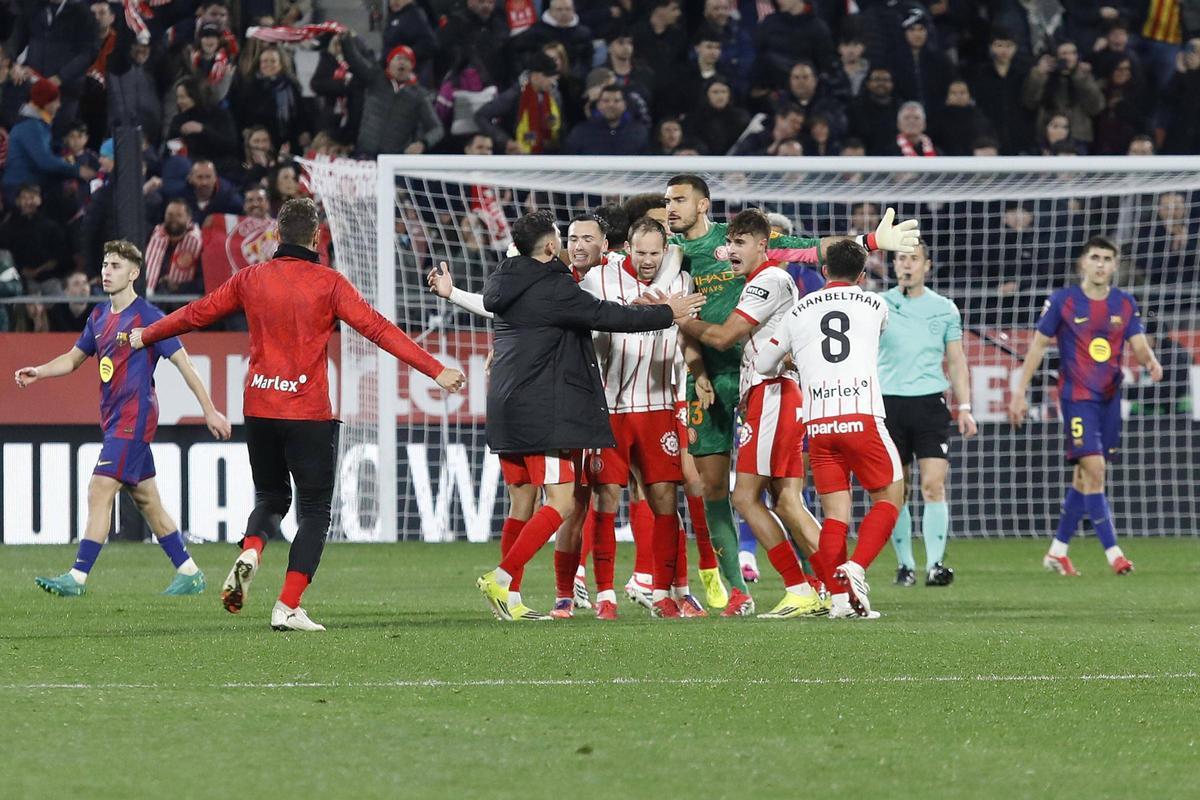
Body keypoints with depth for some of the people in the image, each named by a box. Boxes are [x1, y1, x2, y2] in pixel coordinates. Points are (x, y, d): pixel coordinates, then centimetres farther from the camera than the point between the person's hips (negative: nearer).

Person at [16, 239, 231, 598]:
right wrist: (39, 372, 6)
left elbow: (183, 362, -9)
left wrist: (209, 410, -10)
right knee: (147, 500, 12)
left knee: (100, 491, -15)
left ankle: (78, 578, -16)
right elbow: (75, 357, 24)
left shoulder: (147, 317, -11)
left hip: (134, 418, -9)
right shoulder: (99, 317, 13)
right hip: (114, 419, 9)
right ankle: (189, 574, 19)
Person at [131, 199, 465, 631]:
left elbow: (197, 313, 17)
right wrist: (435, 370, -13)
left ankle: (250, 552, -11)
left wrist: (146, 336, 34)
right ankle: (288, 608, -7)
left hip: (259, 410, 4)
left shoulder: (251, 278, 6)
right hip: (308, 413, -4)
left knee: (270, 498, 21)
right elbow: (377, 328, -12)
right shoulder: (328, 283, -6)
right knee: (314, 511, 4)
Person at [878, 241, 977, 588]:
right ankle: (905, 564, 11)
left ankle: (935, 565, -12)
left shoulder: (944, 308, 9)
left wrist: (964, 408, 8)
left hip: (930, 401, 0)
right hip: (889, 401, 0)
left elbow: (956, 360, 14)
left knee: (933, 485, -12)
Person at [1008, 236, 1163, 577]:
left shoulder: (1125, 303, 5)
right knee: (1094, 469, -16)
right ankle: (1113, 552, -15)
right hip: (1077, 396, -5)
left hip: (1110, 397, 5)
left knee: (1084, 477, 10)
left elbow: (1139, 345, 1)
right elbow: (1038, 345, 0)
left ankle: (1057, 551, 21)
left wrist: (1150, 361, -24)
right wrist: (1020, 392, -2)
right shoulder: (1062, 301, -6)